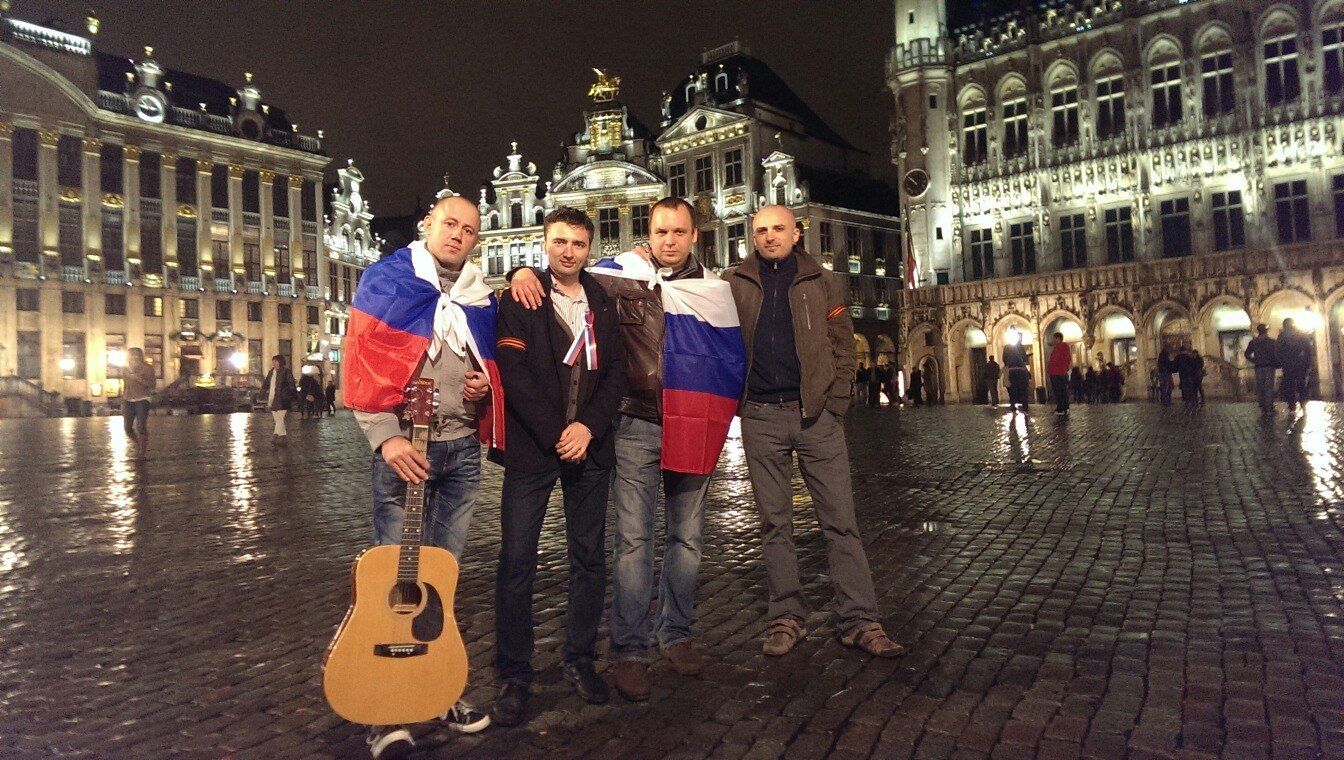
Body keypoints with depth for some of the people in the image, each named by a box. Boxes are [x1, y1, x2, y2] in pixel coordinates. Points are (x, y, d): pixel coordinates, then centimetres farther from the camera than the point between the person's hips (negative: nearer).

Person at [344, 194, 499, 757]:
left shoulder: (481, 299, 13)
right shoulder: (386, 281, -1)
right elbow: (361, 365, -8)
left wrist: (486, 386, 0)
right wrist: (386, 438, -18)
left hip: (462, 448, 5)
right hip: (404, 446, -5)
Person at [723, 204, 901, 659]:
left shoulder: (824, 284, 8)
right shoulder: (733, 284, 8)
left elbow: (842, 349, 6)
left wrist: (835, 407, -3)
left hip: (815, 414, 0)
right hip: (761, 417, 1)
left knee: (840, 519, 0)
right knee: (774, 523, 6)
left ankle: (860, 621, 6)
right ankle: (786, 617, 16)